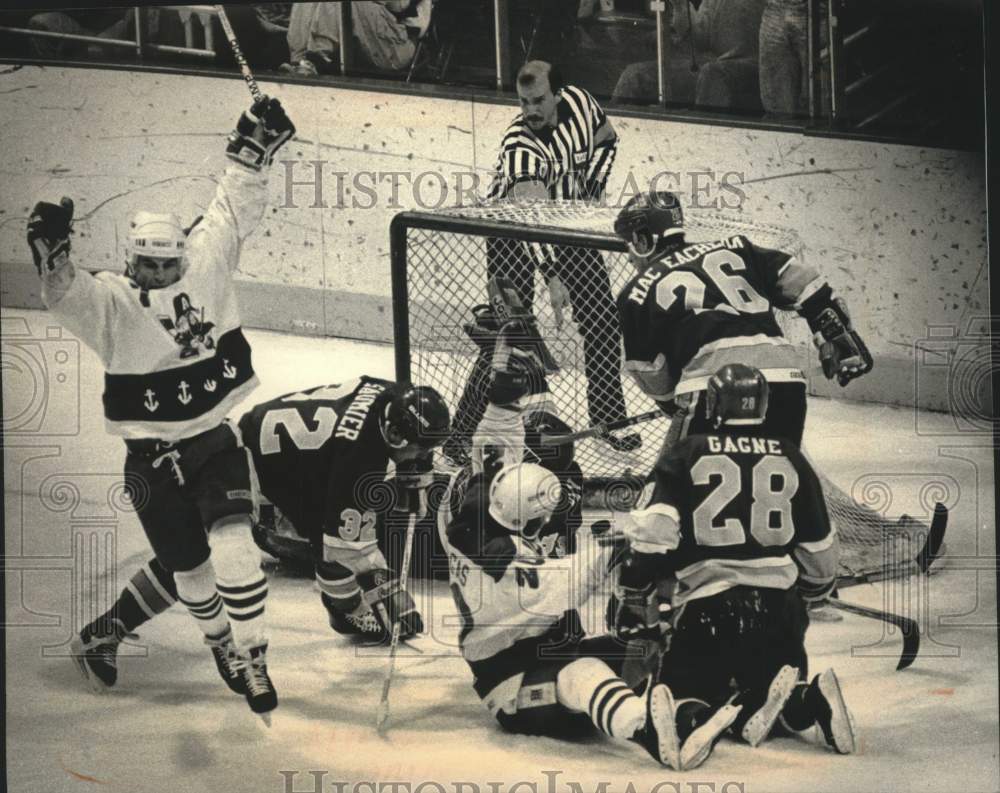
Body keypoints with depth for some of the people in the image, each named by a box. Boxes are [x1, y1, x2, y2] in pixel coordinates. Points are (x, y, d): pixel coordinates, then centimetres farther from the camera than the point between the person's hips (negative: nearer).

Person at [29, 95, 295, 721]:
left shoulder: (205, 266, -3)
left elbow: (233, 211, -1)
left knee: (234, 549, -17)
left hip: (216, 441, 1)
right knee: (189, 569, 11)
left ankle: (250, 657, -1)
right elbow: (67, 295, -29)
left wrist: (254, 151, -9)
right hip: (152, 460, -1)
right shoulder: (112, 302, -11)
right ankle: (220, 639, 40)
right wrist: (52, 252, -47)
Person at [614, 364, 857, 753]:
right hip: (778, 607, 4)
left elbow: (653, 531, -10)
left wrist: (634, 594, -2)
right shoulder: (792, 460, 11)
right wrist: (815, 591, 34)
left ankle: (747, 709, -19)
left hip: (706, 608, -3)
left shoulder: (684, 456, 2)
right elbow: (818, 550, 16)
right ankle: (809, 698, -12)